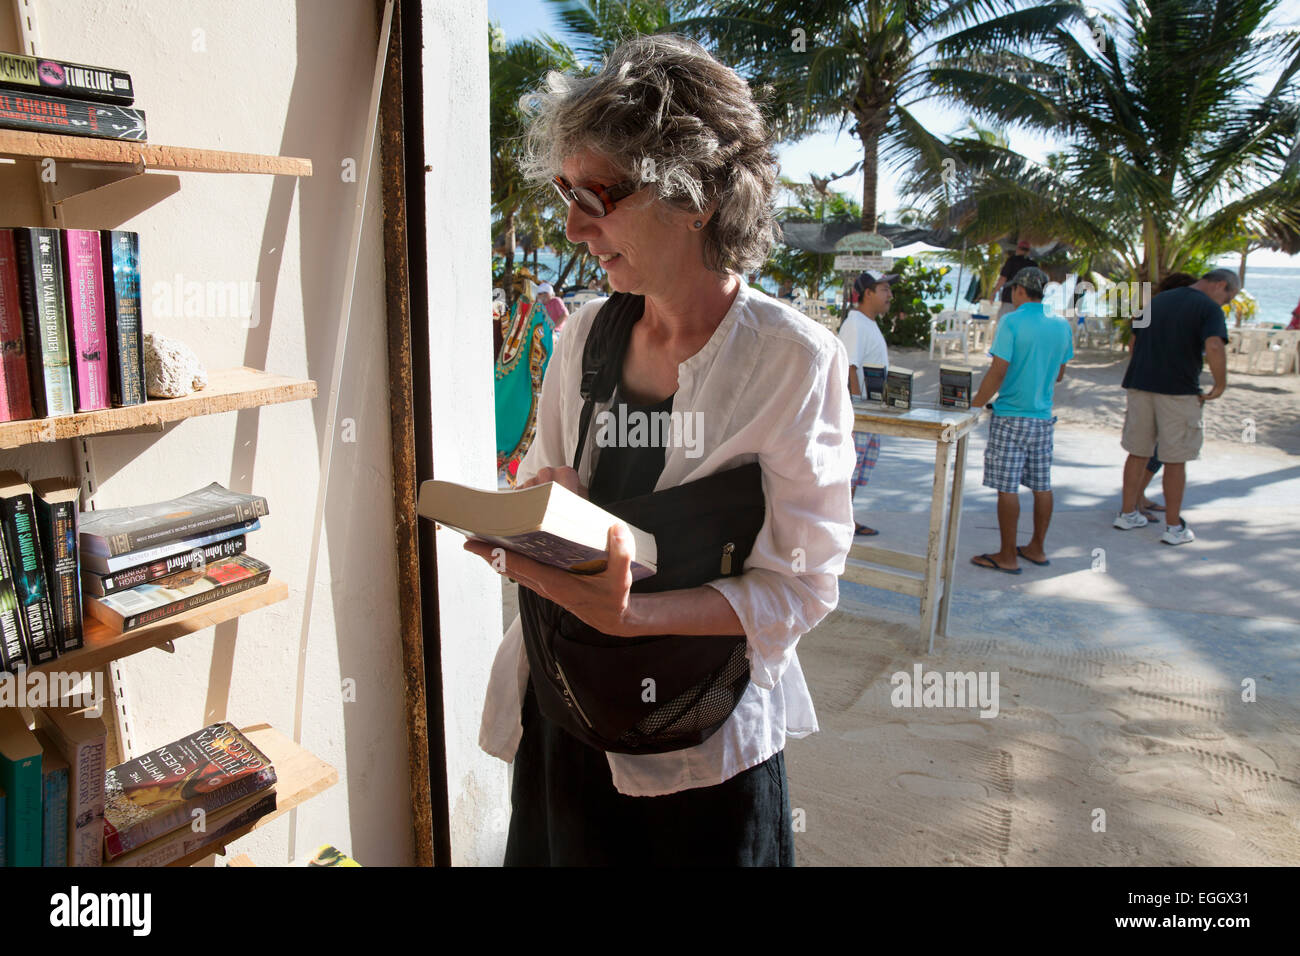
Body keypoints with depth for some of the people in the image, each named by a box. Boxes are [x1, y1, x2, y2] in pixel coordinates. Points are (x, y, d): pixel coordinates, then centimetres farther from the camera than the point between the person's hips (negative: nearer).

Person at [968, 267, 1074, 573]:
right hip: (1044, 416, 7)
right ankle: (1037, 549, 23)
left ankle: (1007, 556, 3)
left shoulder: (1011, 322, -11)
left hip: (1011, 417, -7)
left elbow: (998, 372, -16)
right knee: (1042, 486, 13)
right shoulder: (1062, 326, 7)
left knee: (1007, 488, -2)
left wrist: (974, 406, -9)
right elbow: (1059, 374, 15)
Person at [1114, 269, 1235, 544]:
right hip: (1178, 390, -6)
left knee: (1138, 453, 15)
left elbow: (1135, 341, 20)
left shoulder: (1158, 300, 15)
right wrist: (1220, 385, -11)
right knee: (1175, 460, 3)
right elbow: (1214, 346, -22)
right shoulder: (1209, 308, -6)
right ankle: (1173, 527, 10)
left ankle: (1127, 514, 22)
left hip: (1140, 385, 6)